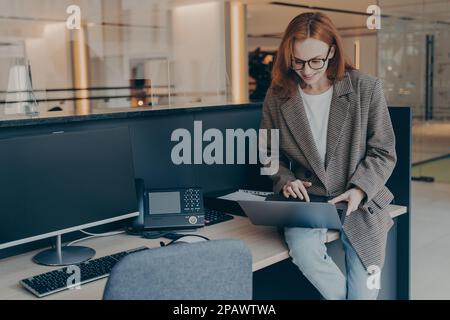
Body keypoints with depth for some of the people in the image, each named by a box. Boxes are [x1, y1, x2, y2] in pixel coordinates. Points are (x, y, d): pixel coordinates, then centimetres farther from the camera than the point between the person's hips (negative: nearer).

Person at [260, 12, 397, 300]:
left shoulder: (366, 88, -5)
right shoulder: (277, 97, -1)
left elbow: (383, 152, -1)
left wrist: (359, 190, -17)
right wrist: (286, 180, -8)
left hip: (360, 203, 0)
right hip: (306, 200, 1)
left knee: (362, 292, -8)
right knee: (303, 249, -31)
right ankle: (341, 293, -3)